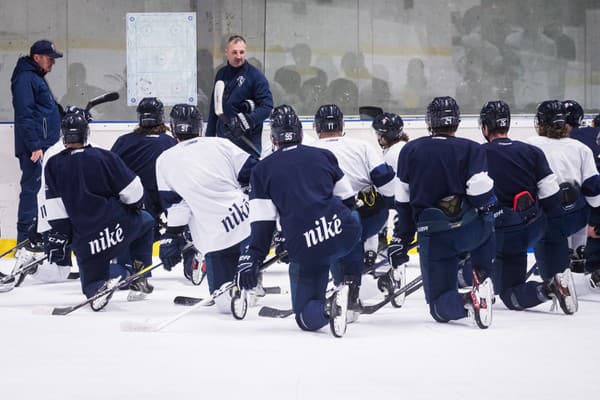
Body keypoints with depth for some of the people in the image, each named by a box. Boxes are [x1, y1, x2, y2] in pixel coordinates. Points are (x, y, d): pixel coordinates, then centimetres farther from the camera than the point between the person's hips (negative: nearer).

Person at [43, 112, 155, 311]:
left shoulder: (54, 165, 0)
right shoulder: (104, 157, -4)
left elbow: (54, 207, -1)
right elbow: (132, 191, -1)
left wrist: (57, 236, 7)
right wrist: (135, 206, 20)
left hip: (84, 240, 1)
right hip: (117, 227, -1)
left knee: (91, 281, 21)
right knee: (145, 221, 31)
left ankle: (99, 287, -19)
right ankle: (139, 278, 20)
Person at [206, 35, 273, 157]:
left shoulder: (255, 76, -8)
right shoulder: (221, 74, 10)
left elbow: (267, 106, -14)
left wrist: (249, 119, -29)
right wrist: (209, 136, 17)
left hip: (247, 137, -6)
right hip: (223, 137, 6)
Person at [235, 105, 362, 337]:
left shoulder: (262, 169, 11)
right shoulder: (324, 156, 16)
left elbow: (262, 221, 3)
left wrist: (252, 257, 4)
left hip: (305, 250, -2)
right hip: (342, 233, 2)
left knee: (305, 315, 11)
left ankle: (327, 308, -24)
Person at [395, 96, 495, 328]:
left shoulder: (410, 150, 6)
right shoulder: (470, 149, -3)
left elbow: (402, 200, 9)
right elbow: (481, 190, -15)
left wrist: (403, 237, 20)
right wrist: (490, 204, 9)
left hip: (433, 237, 0)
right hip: (469, 229, 0)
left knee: (440, 307, 8)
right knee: (486, 226, 38)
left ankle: (467, 303, -27)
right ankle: (482, 278, 15)